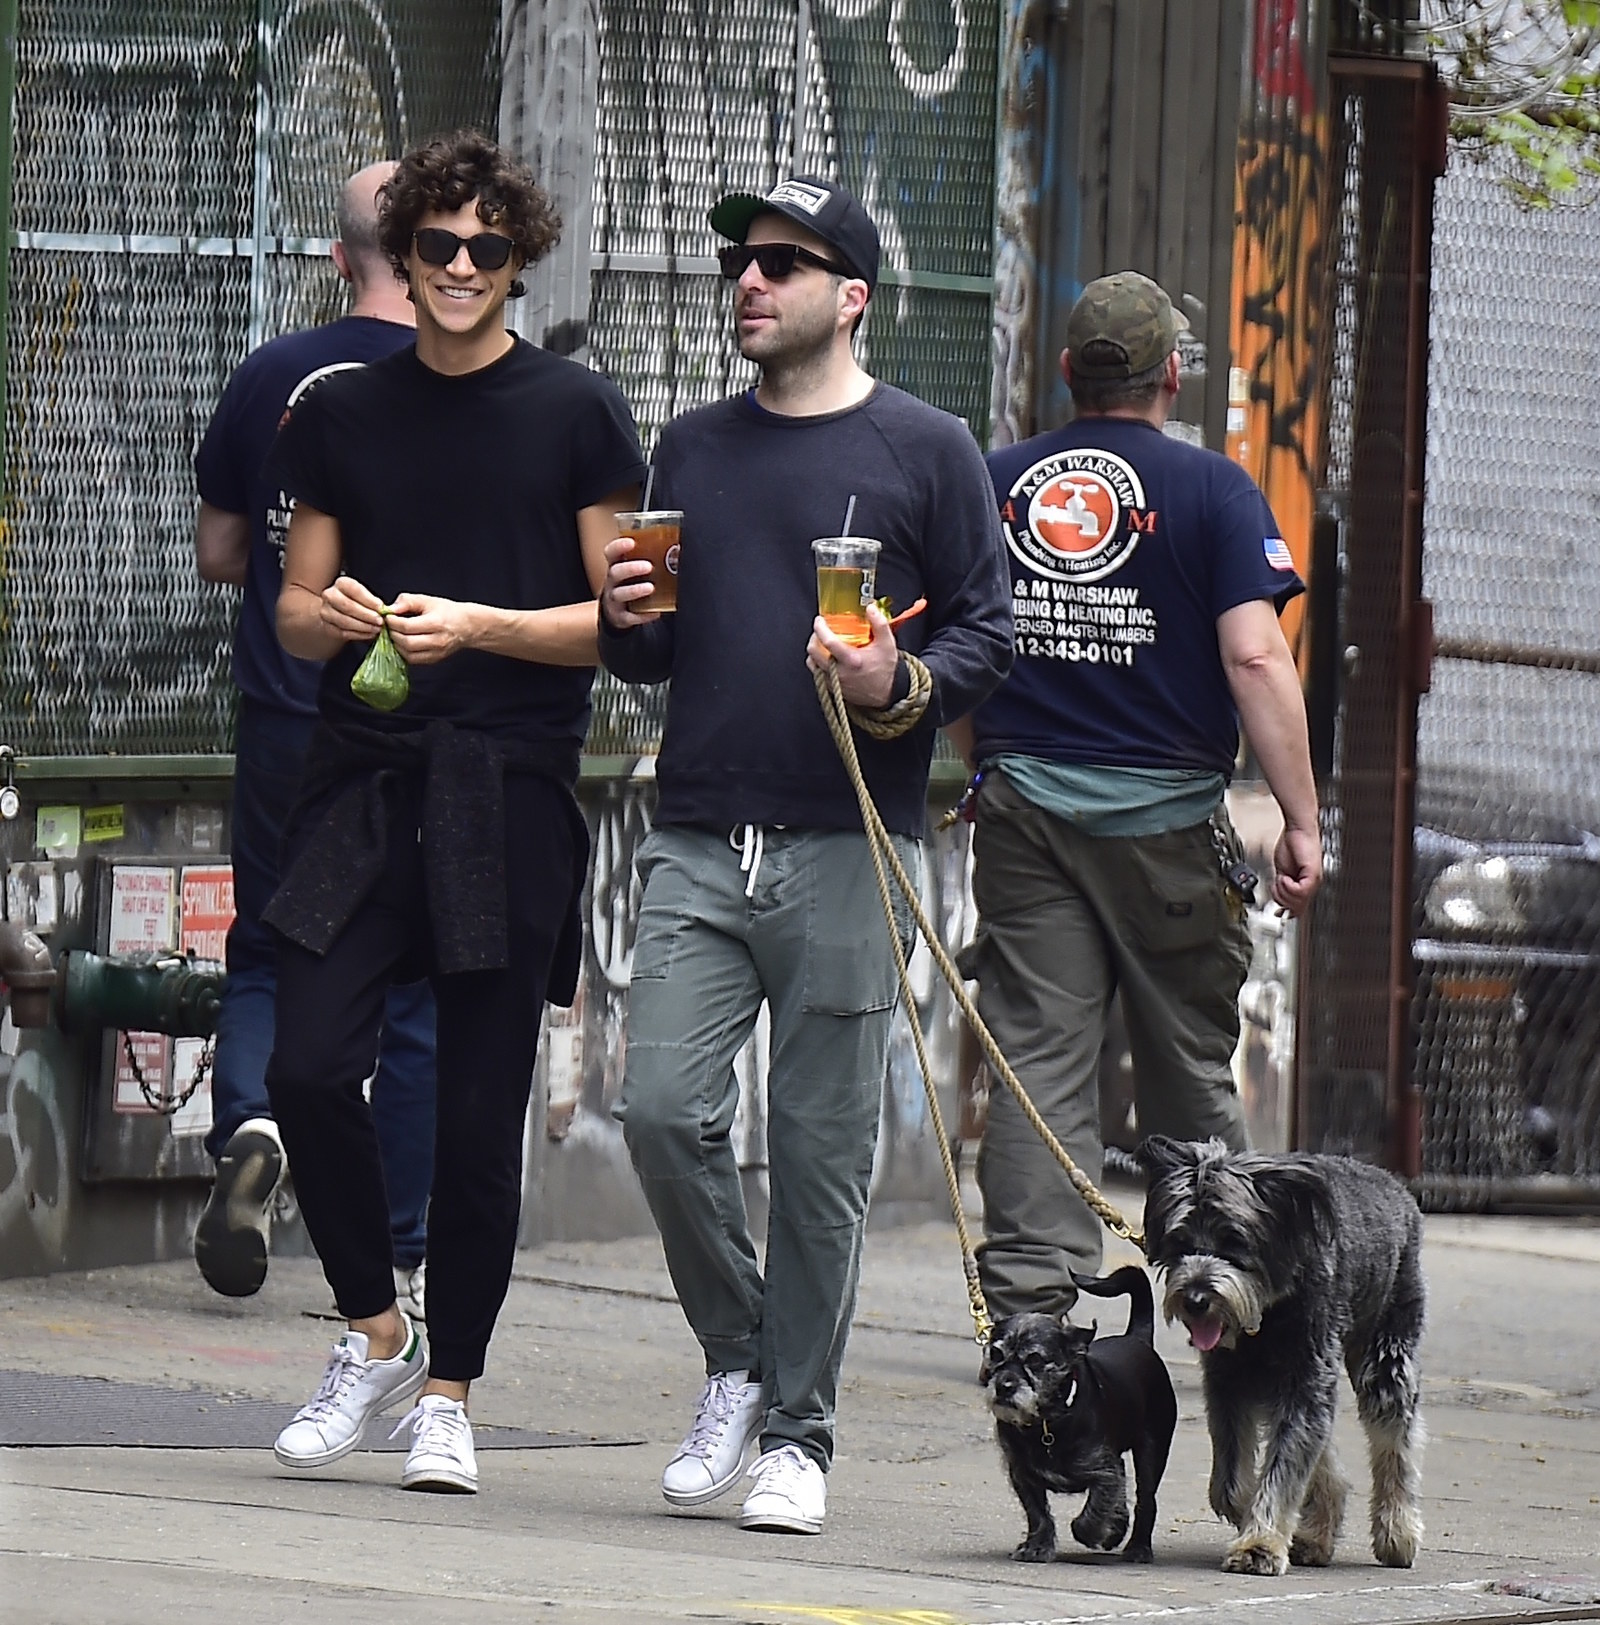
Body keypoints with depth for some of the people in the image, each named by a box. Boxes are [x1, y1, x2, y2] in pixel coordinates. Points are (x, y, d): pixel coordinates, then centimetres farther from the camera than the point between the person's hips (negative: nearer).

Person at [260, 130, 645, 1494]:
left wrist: (478, 626, -13)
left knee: (482, 1112, -1)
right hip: (366, 781, 3)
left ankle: (448, 1394, 10)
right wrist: (333, 616, -9)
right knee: (309, 1068, -10)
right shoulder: (345, 414, 11)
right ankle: (377, 1333, 10)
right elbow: (294, 610, 15)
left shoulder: (577, 412, 2)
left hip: (511, 796, -2)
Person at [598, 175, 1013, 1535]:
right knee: (665, 1109, -10)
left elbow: (988, 633, 3)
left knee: (821, 1148, -1)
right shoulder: (694, 450, 17)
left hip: (847, 851, -4)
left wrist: (903, 685, -16)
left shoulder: (925, 451, 3)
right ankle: (739, 1360, 12)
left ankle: (797, 1433, 7)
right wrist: (631, 623, 2)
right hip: (700, 842, 4)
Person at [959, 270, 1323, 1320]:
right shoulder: (1212, 491, -5)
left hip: (1023, 809, 2)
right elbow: (1255, 657, -13)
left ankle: (1028, 1302, -10)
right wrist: (1302, 822, -10)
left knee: (1037, 1060, 0)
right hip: (1168, 812, -2)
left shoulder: (995, 483, 6)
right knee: (1189, 1063, 10)